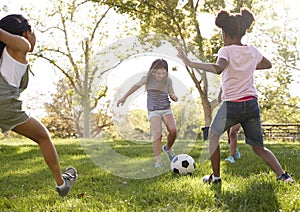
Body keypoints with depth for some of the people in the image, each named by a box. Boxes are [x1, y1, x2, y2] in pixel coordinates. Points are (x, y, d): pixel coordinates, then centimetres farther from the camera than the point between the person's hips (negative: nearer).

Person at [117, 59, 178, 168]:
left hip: (166, 109, 2)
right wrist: (124, 97, 23)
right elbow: (136, 86, 15)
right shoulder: (147, 78, -2)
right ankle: (157, 161, -16)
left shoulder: (168, 80, 1)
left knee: (173, 130, -20)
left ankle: (168, 148, 11)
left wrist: (174, 97, -15)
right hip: (153, 111, -2)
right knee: (157, 133, -21)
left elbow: (171, 95, 11)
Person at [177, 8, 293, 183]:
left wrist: (190, 63, -31)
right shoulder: (252, 51, 7)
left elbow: (218, 68, -32)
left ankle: (216, 177, 23)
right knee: (259, 147, 15)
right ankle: (283, 175, -2)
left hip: (232, 105, -4)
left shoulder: (227, 51, -10)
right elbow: (268, 64, 27)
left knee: (213, 135, 22)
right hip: (252, 103, 5)